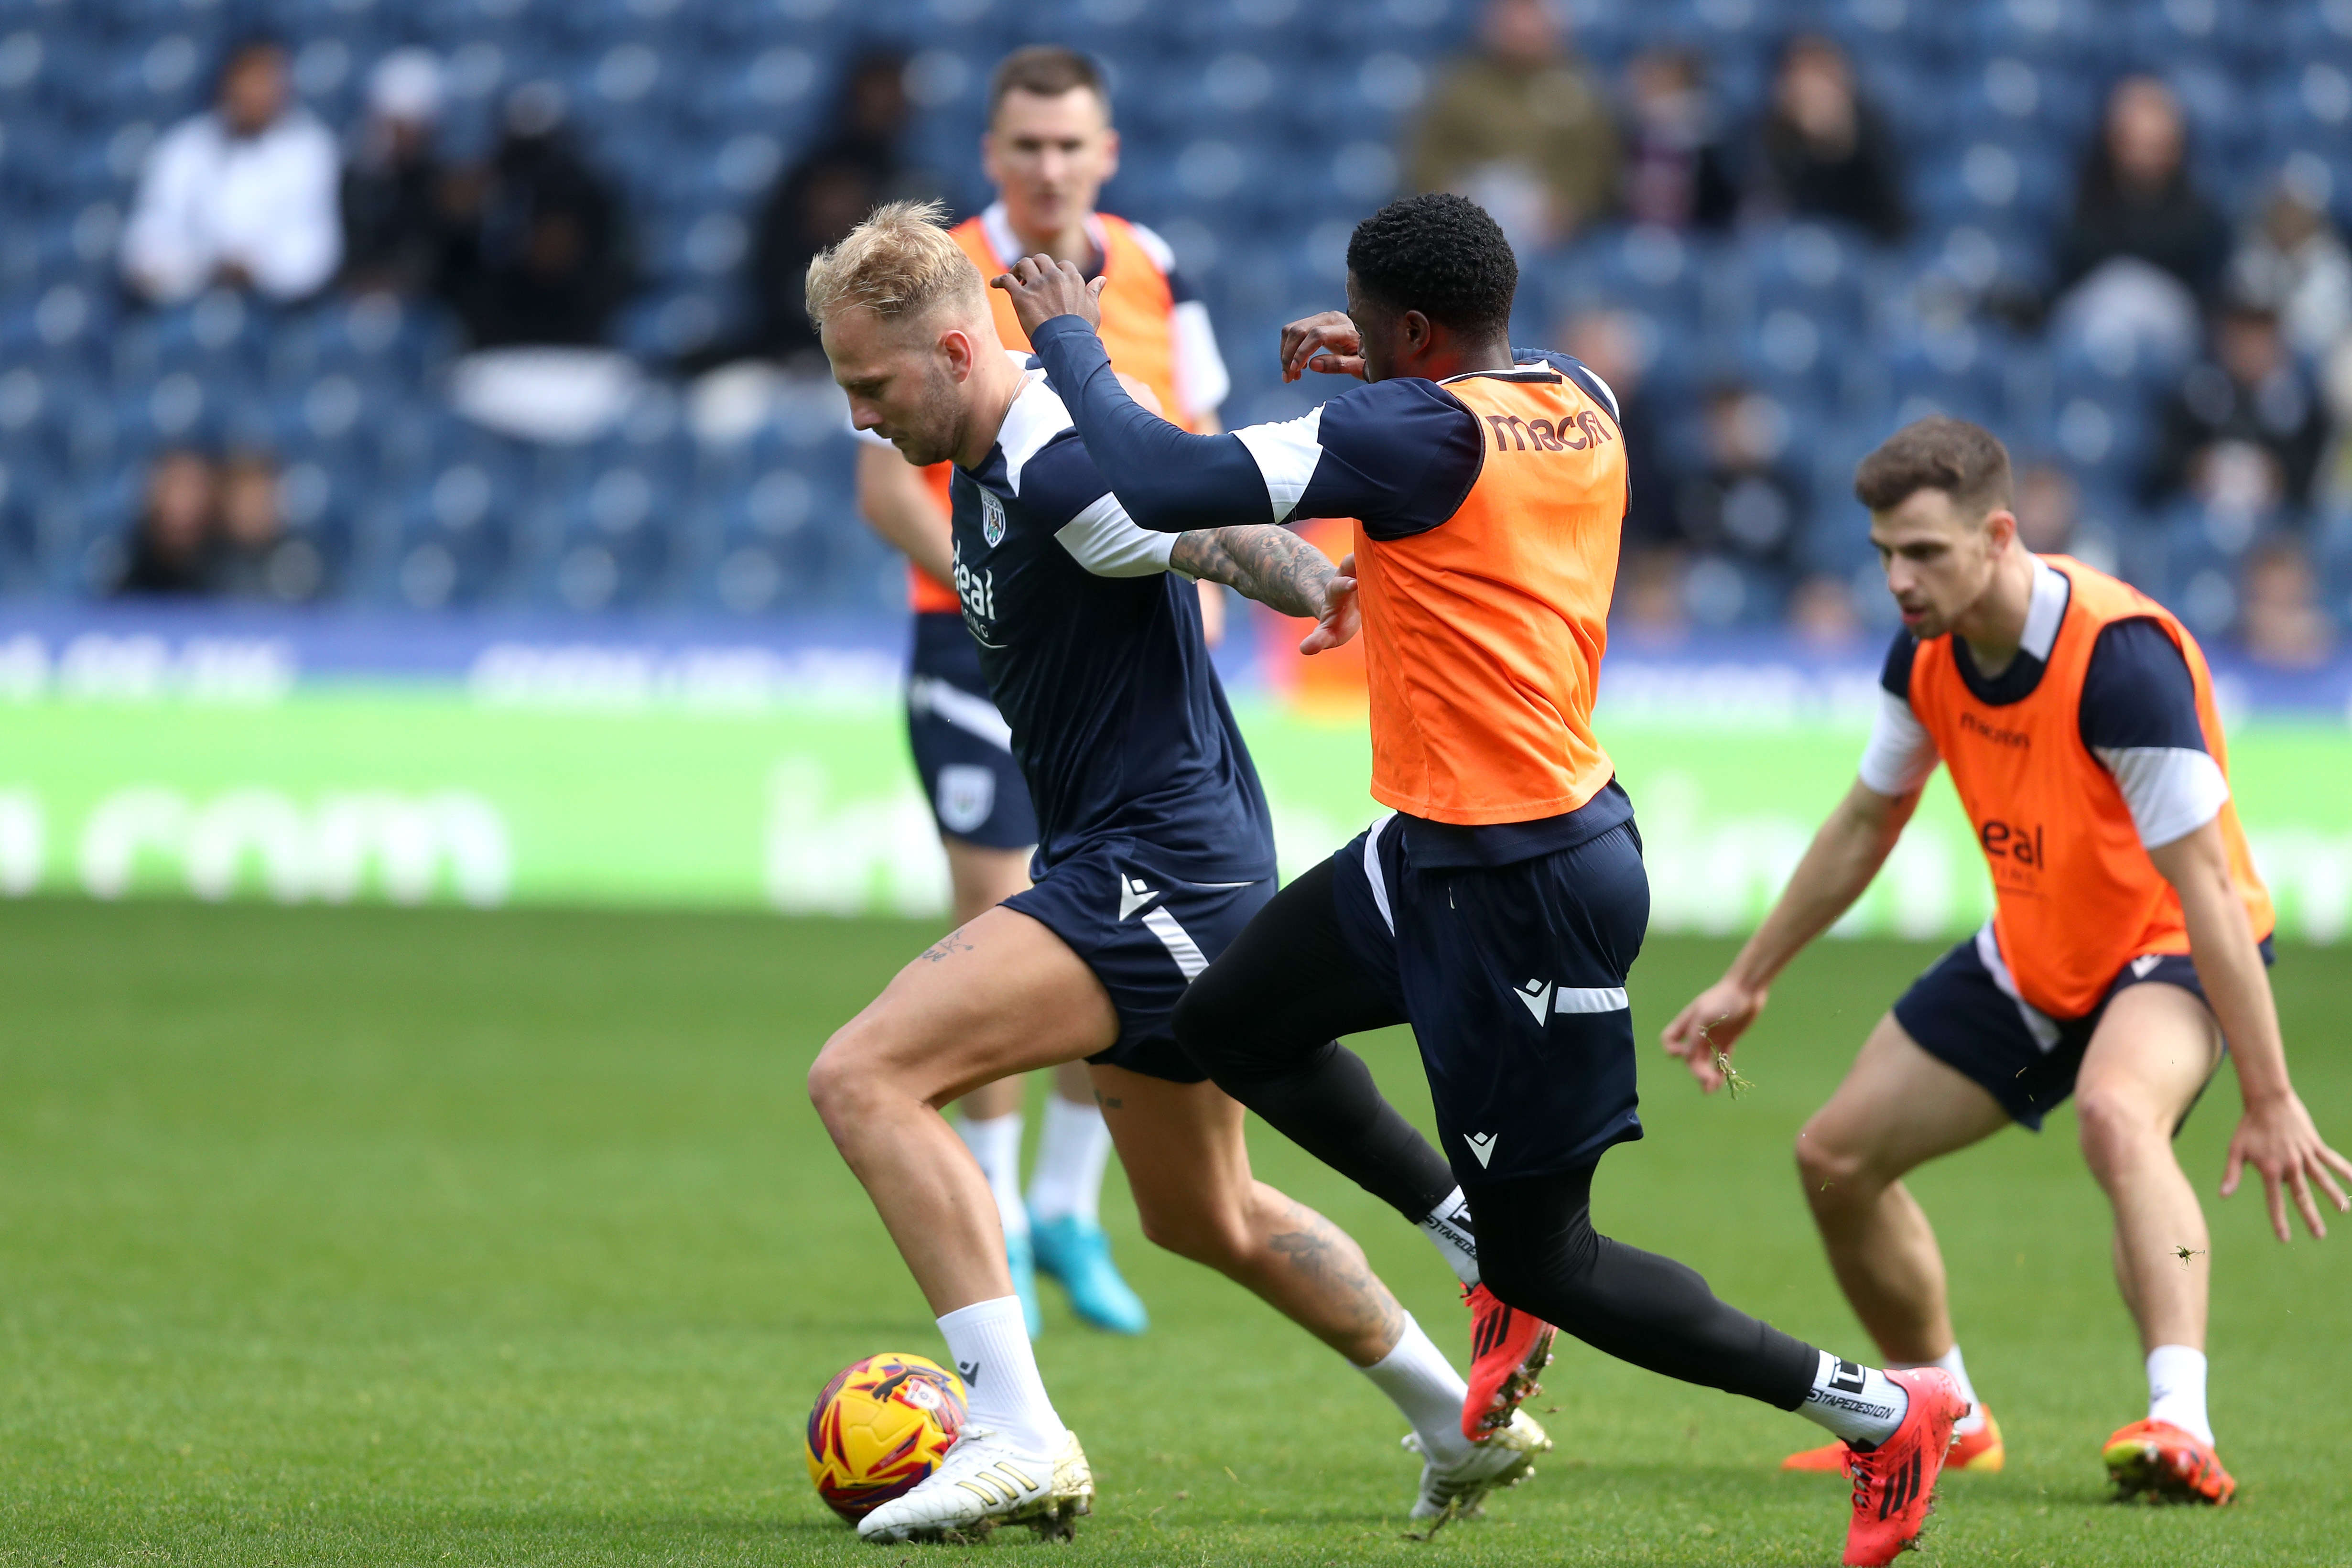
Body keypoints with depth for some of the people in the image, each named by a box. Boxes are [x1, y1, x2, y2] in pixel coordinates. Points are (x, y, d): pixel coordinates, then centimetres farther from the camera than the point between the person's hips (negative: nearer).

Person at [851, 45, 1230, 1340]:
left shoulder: (1152, 273, 5)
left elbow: (1195, 444, 15)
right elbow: (886, 483, -9)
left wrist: (1196, 579, 1)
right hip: (983, 649, -4)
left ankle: (1068, 1209, 18)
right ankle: (991, 1227, 8)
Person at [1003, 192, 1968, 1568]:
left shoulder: (1415, 431, -22)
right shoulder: (1581, 401, 3)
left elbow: (1161, 486, -24)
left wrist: (1070, 342, -9)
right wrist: (1389, 368, 21)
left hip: (1524, 885, -9)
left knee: (1541, 1253, 1)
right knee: (1232, 1020, 19)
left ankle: (1881, 1410, 6)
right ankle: (1489, 1250, 20)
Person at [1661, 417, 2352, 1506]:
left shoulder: (2121, 655, -31)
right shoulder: (1927, 652, -7)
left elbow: (2208, 887, -30)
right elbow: (1865, 823, 12)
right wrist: (1747, 982, 18)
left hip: (2170, 952, -8)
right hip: (2033, 957, 8)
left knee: (2116, 1114, -40)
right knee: (1836, 1157, 7)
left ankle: (2180, 1431, -51)